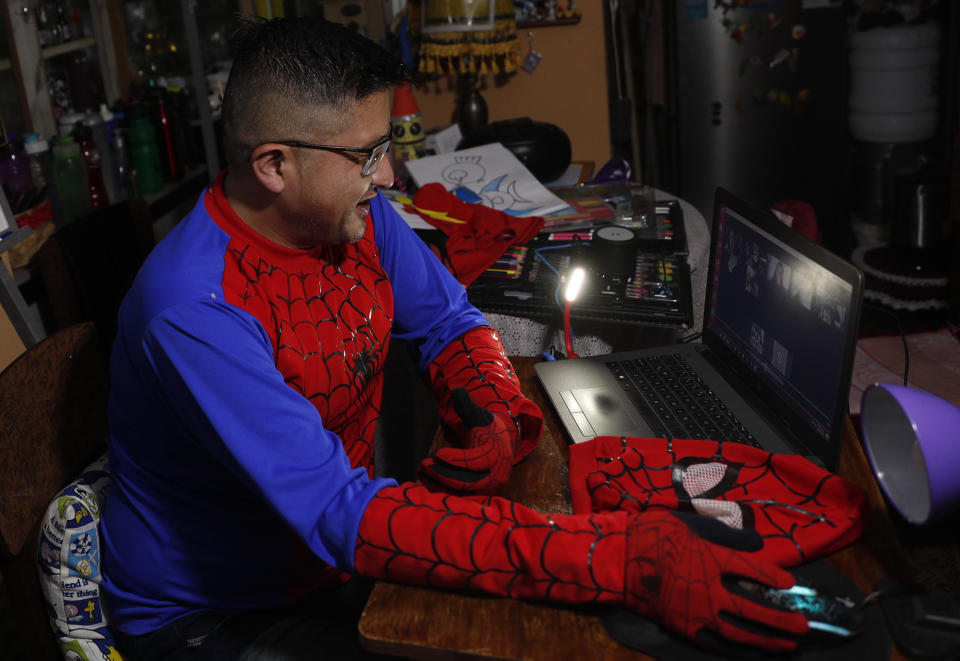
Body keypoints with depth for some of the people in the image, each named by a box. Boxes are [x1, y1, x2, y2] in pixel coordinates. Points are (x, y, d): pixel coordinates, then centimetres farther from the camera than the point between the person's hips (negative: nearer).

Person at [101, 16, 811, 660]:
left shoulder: (359, 216, -9)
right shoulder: (195, 313, -32)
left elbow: (450, 322, 5)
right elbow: (343, 515, -38)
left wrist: (501, 417, -19)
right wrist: (617, 560, -43)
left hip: (332, 562, 6)